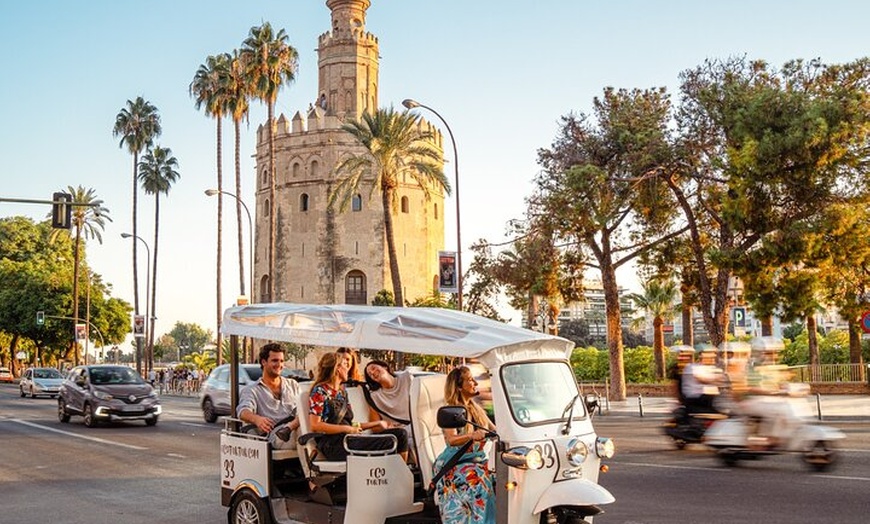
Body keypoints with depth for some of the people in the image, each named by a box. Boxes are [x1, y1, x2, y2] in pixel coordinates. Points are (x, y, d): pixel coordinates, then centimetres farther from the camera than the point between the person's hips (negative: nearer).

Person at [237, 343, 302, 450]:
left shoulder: (293, 385, 31)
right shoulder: (252, 390, 17)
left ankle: (288, 429, -51)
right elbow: (243, 411, -4)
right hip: (273, 435, -2)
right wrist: (256, 419, -31)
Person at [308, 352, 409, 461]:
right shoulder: (319, 391, 0)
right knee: (387, 443, -26)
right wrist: (347, 429, -14)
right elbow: (315, 426, -10)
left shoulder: (342, 391, 25)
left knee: (400, 434, -9)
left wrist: (377, 423, 24)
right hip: (332, 445, -8)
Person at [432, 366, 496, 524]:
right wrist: (471, 436, -39)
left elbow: (495, 431, 19)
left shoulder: (476, 409, 16)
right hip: (455, 464, -6)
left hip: (477, 461, 6)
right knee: (478, 484, -31)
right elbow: (451, 439, -21)